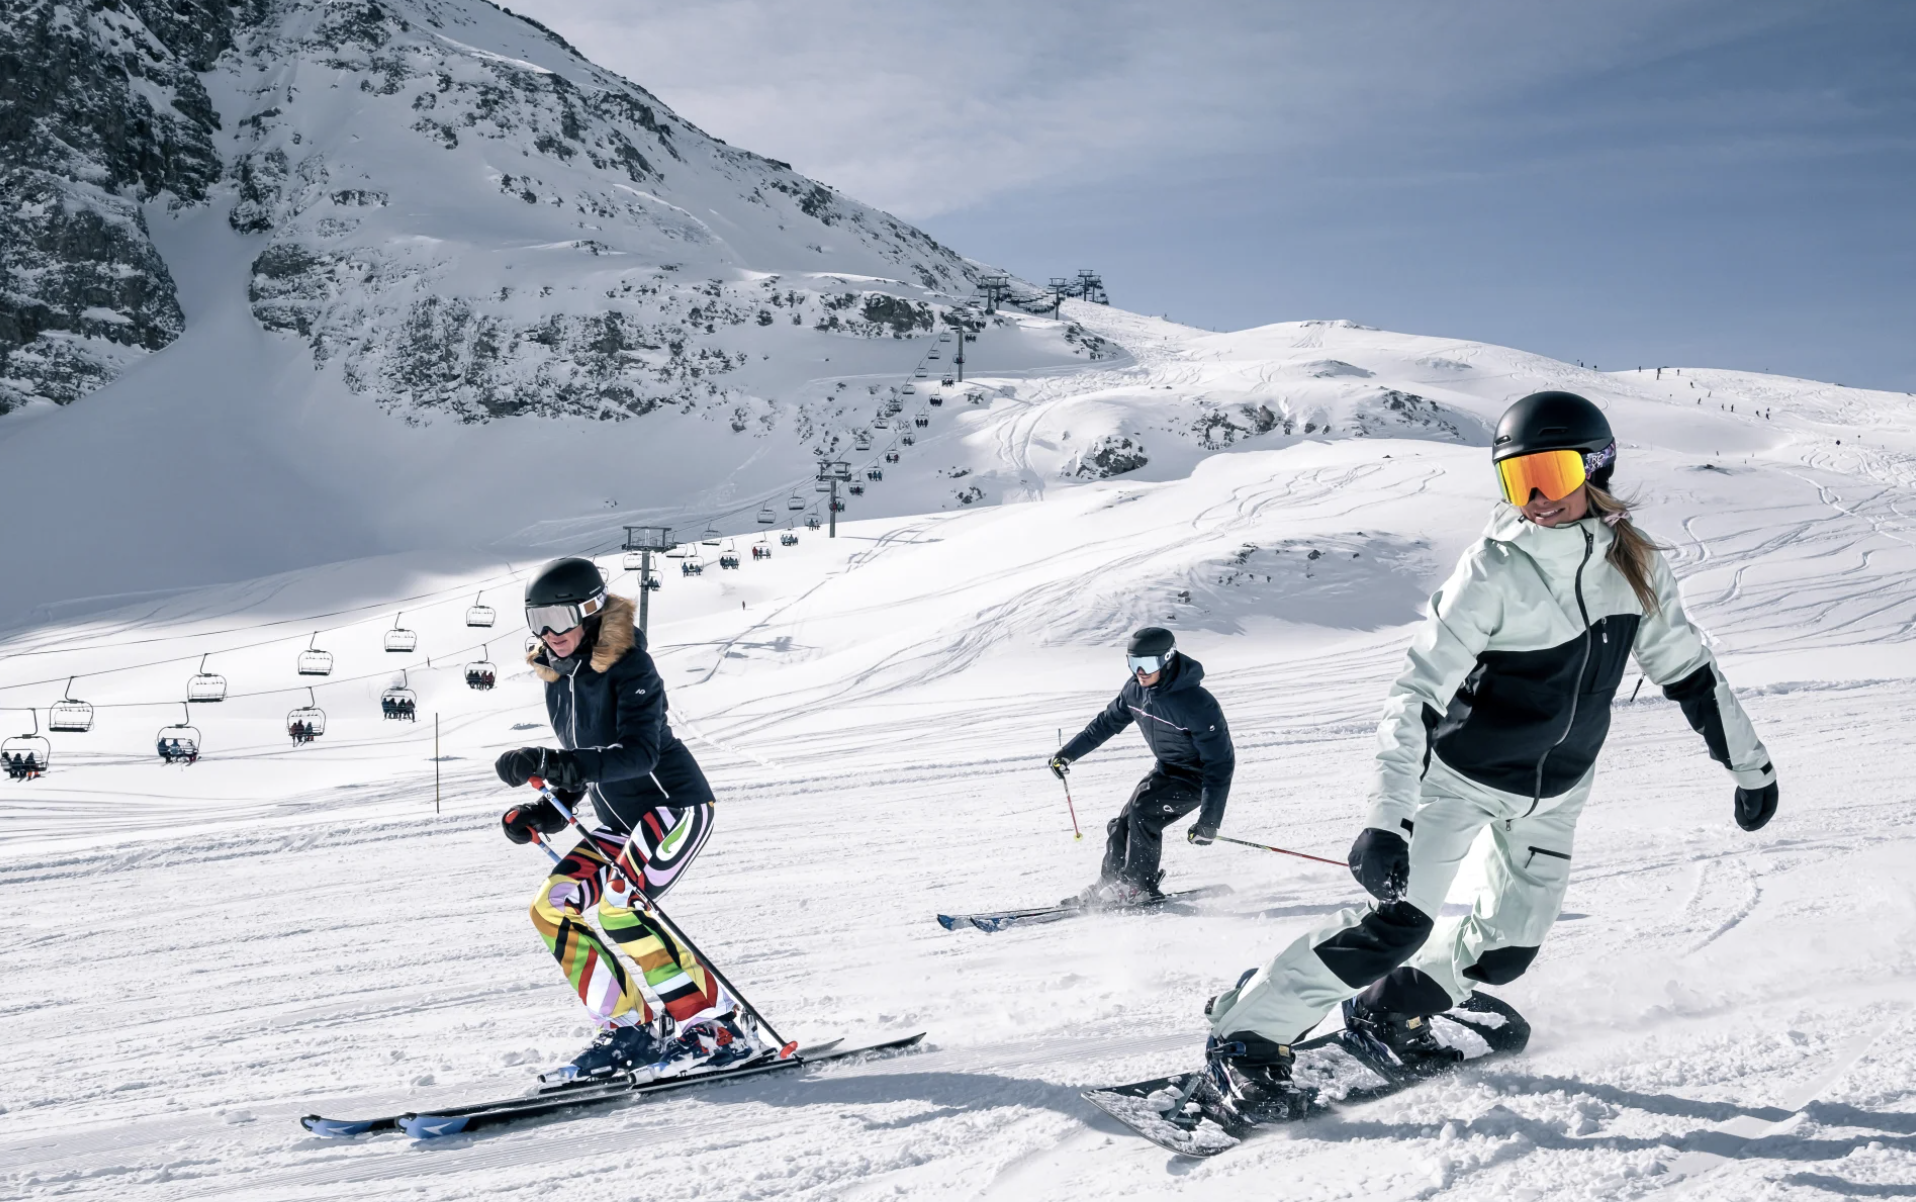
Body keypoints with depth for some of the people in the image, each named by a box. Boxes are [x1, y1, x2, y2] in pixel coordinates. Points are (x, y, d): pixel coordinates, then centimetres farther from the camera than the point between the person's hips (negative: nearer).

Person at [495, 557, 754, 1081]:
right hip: (619, 822, 9)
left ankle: (716, 1026, -17)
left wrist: (555, 763, -39)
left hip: (676, 804, -9)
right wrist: (547, 811, 3)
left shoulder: (629, 665, -17)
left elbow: (640, 751, -30)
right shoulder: (558, 679, 8)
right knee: (553, 907, -1)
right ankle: (630, 1028, 4)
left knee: (620, 905, -25)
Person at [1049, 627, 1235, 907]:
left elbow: (1220, 764, -29)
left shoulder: (1197, 704, -32)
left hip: (1196, 776, -7)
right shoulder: (1136, 689, -10)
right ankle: (1110, 886, 15)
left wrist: (1209, 822, -31)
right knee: (1125, 822, -1)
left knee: (1143, 812, -23)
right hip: (1166, 768, 7)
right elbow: (1107, 722, 10)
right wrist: (1069, 753, 11)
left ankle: (1141, 888, -10)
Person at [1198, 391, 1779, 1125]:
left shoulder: (1631, 563, -7)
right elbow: (1416, 695, -25)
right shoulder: (1494, 571, -22)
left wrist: (1750, 765, 13)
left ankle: (1385, 1013, 29)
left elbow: (1686, 667, 8)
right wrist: (1385, 821, -34)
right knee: (1398, 923, -18)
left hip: (1553, 791, 6)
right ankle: (1245, 1035, -9)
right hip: (1459, 771, -6)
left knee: (1507, 947, 6)